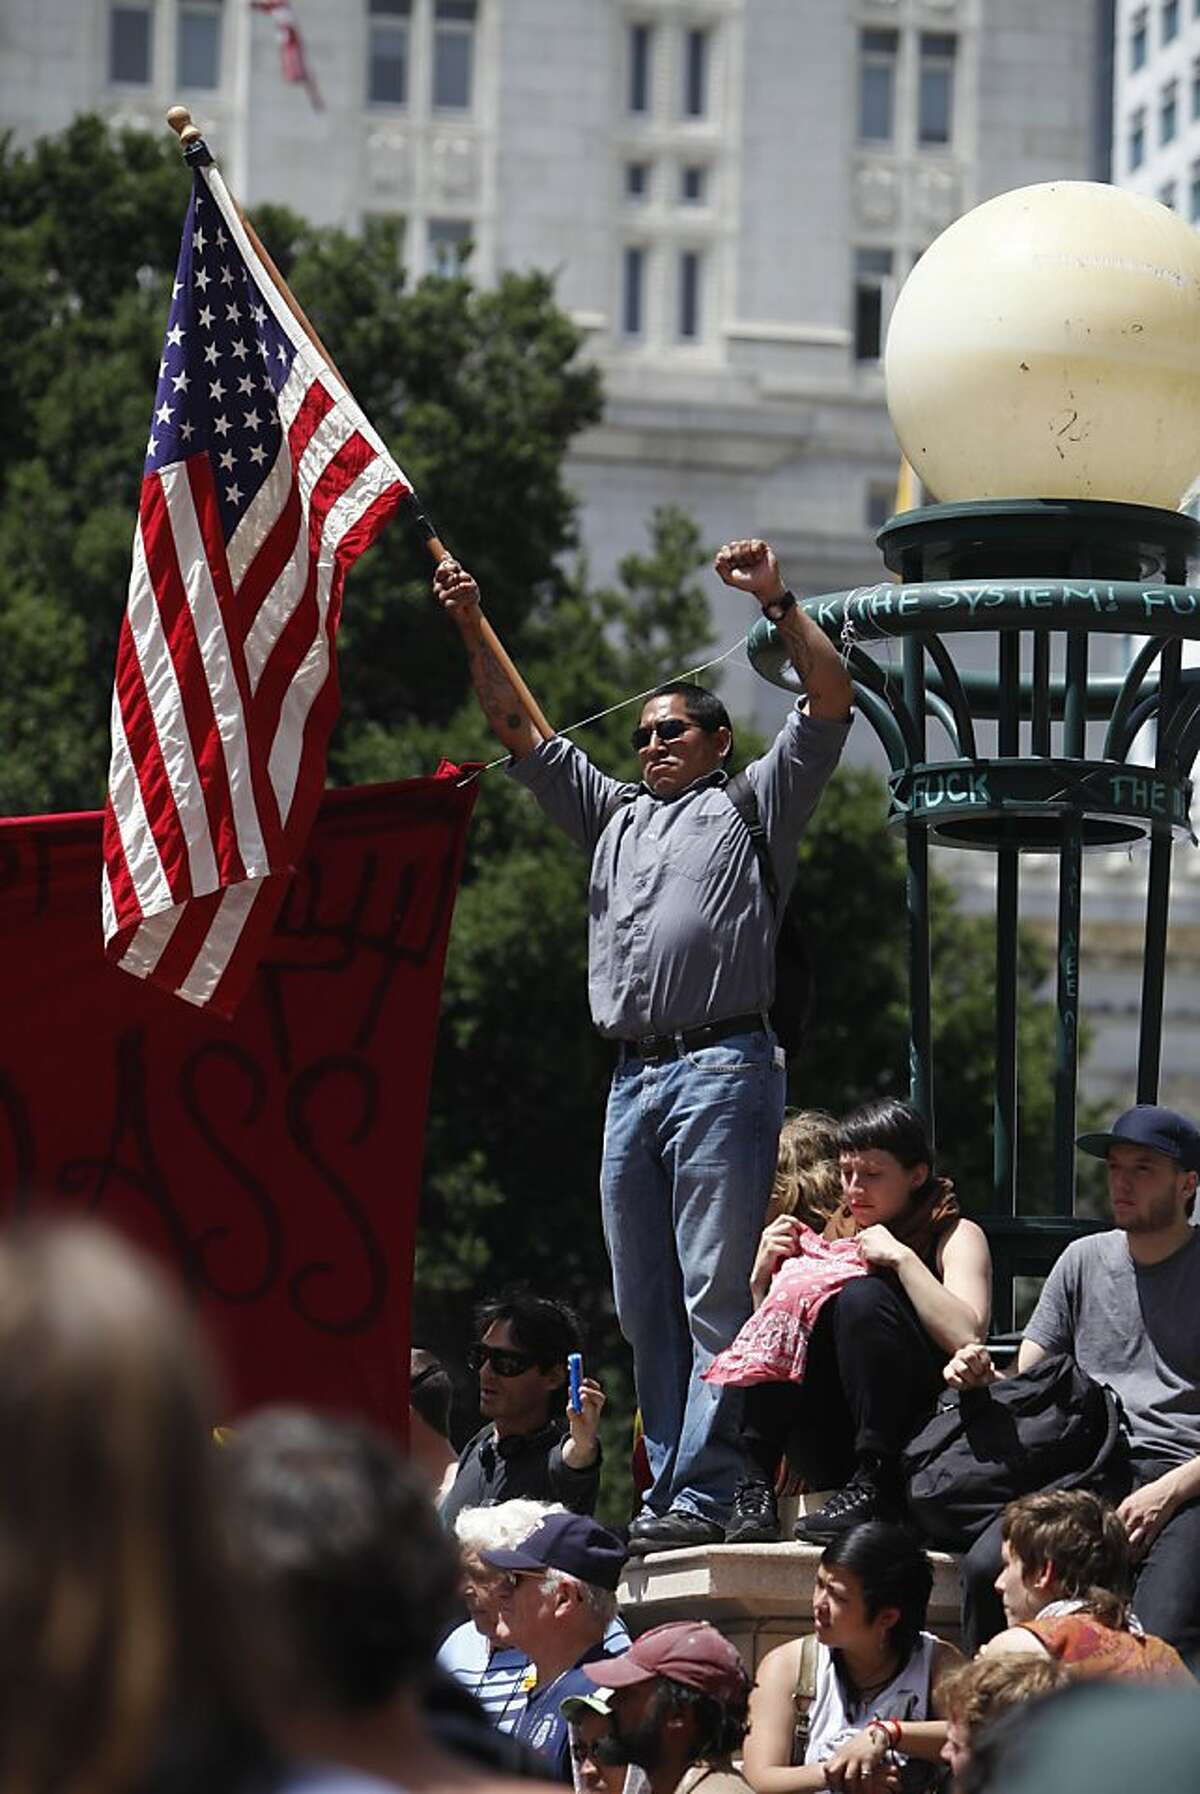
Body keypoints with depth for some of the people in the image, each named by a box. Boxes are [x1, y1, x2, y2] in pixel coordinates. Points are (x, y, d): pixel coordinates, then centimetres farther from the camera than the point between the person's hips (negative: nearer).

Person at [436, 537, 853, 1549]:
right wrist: (474, 630, 19)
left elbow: (832, 698, 1)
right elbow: (518, 728, 27)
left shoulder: (754, 806, 12)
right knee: (644, 1302, 5)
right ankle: (667, 1487, 7)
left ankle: (703, 1497, -17)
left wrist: (777, 601, -6)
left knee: (715, 1292, -11)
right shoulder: (614, 818, 27)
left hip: (723, 1067, -7)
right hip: (634, 1077, 7)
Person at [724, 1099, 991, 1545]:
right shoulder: (835, 1237, 19)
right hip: (832, 1454, 5)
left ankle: (873, 1488, -29)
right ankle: (755, 1485, -22)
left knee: (862, 1296, -24)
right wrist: (763, 1278, -3)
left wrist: (903, 1258, -15)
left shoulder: (957, 1236, 5)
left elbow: (966, 1337, -15)